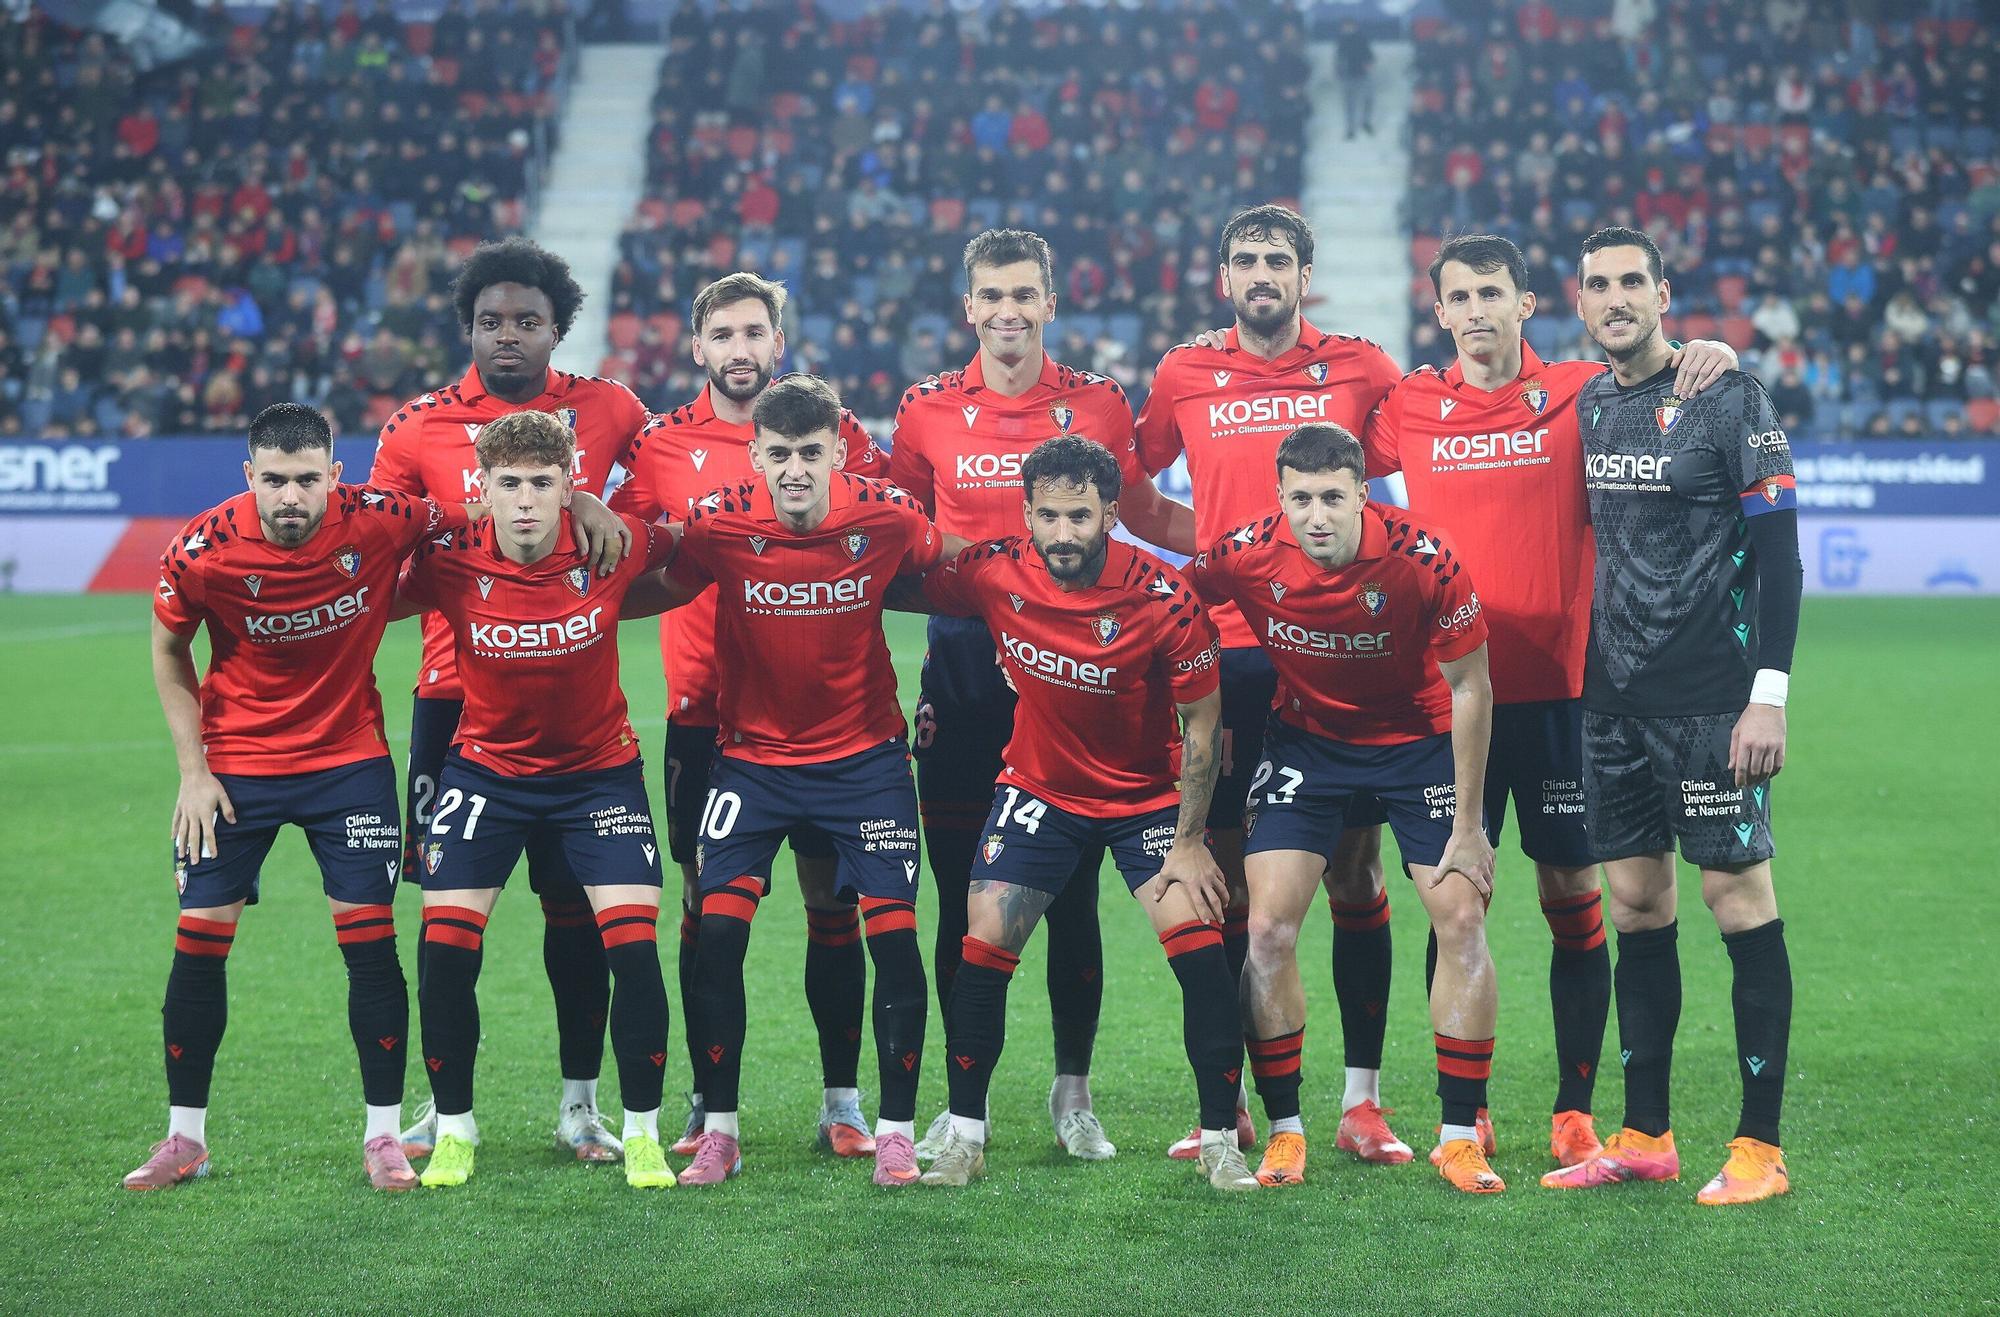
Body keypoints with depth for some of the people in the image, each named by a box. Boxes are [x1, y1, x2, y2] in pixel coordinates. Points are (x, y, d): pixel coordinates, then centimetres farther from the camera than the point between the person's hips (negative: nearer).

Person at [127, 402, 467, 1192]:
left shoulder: (377, 521, -19)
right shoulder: (201, 552, -18)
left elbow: (470, 521, 2)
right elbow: (169, 652, 0)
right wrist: (193, 768, -4)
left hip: (350, 757, 0)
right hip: (235, 763, 0)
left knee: (369, 937, -4)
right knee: (200, 940, 0)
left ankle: (383, 1133, 9)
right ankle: (185, 1137, 14)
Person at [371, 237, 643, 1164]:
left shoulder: (605, 410, 3)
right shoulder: (418, 429, 1)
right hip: (456, 694, 0)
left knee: (574, 899, 3)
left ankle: (580, 1102, 14)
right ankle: (447, 1102, 14)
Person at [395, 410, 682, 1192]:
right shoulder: (449, 563, -18)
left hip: (599, 768, 0)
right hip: (487, 768, 0)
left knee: (635, 944, -12)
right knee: (446, 946, -9)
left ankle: (643, 1135, 4)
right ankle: (454, 1130, 11)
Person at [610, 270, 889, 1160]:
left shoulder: (835, 431, 4)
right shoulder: (662, 445, 5)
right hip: (704, 710, 0)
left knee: (832, 900, 1)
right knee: (707, 904, 3)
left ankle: (842, 1100, 10)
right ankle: (708, 1102, 12)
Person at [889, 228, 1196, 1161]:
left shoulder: (1099, 406, 3)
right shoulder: (928, 410, 4)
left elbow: (1144, 517, 14)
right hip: (962, 672, 0)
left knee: (1073, 901, 3)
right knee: (963, 901, 4)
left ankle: (1073, 1092, 17)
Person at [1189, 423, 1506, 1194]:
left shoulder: (1423, 559, -27)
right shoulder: (1246, 556, -23)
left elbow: (1468, 687, -15)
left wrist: (1467, 826, -12)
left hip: (1418, 740, -1)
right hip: (1305, 739, 1)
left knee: (1462, 920, -9)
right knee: (1268, 926, -10)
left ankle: (1460, 1137, 2)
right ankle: (1284, 1131, 4)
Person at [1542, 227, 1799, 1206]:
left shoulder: (1729, 400, -8)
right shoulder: (1588, 407, 11)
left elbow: (1778, 551, -9)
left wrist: (1769, 694, -15)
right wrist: (1588, 672, 15)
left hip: (1710, 701, -6)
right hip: (1614, 701, 6)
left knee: (1740, 902, -4)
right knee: (1636, 906, 9)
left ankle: (1759, 1147, 0)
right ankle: (1645, 1137, 16)